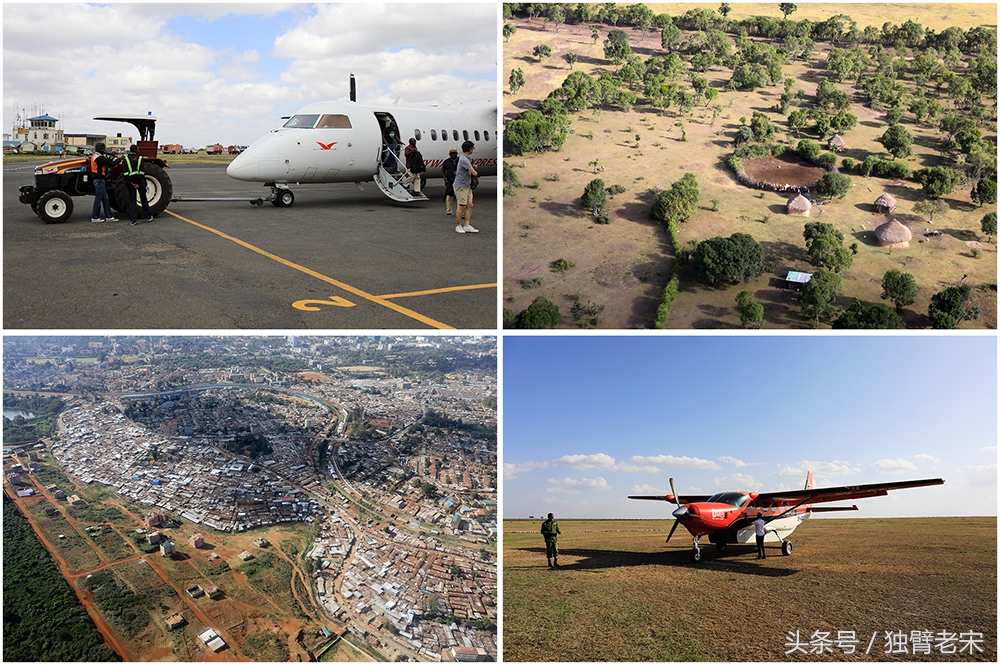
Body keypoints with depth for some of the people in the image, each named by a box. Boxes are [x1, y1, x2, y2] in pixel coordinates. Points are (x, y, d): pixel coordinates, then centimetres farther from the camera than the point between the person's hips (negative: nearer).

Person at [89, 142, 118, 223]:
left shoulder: (94, 156, 13)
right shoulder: (100, 158, -17)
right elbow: (111, 164, -16)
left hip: (96, 179, 10)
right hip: (99, 179, -10)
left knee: (105, 198, 12)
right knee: (98, 198, -4)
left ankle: (109, 216, 14)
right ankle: (95, 217, 1)